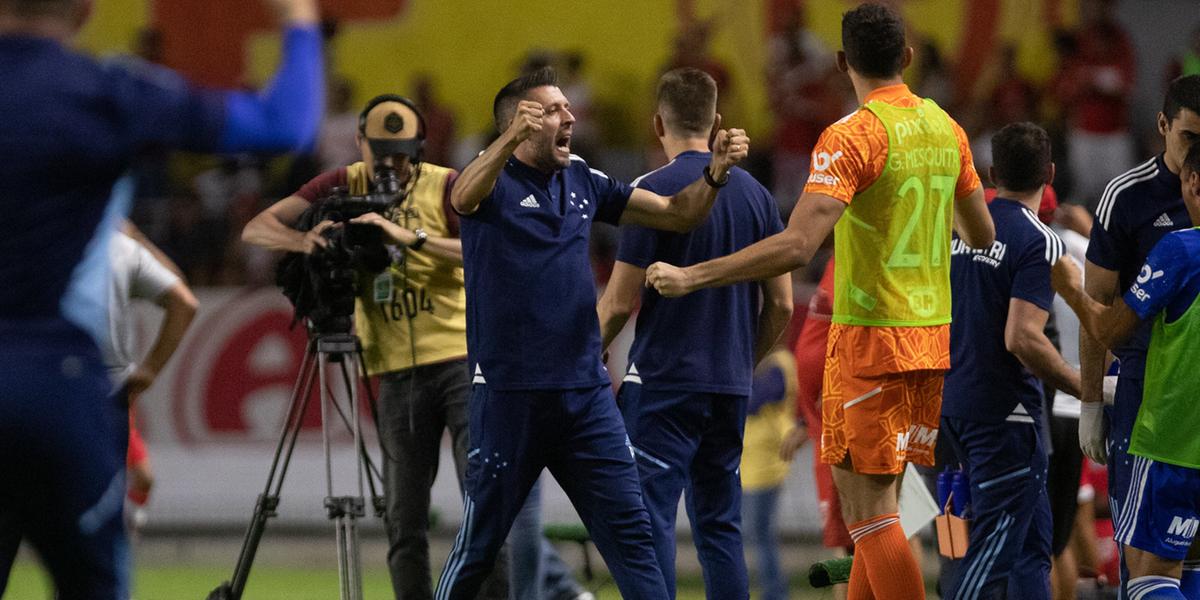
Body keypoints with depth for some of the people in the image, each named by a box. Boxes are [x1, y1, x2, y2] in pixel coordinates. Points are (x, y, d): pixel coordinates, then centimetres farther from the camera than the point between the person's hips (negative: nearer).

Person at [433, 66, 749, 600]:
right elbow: (463, 198, -31)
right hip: (508, 391, -5)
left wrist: (715, 174, -6)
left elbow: (677, 214, 16)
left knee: (629, 530, 0)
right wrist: (510, 140, -50)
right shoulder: (494, 179, -6)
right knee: (480, 543, 4)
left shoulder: (583, 182, 12)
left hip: (585, 393, 5)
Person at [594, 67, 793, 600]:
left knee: (650, 517, -5)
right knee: (720, 524, 11)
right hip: (730, 386, 6)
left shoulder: (652, 190, -10)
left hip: (663, 383, -6)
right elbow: (781, 305, 9)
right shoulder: (754, 193, 7)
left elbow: (620, 302, -9)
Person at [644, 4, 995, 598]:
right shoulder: (944, 128, 7)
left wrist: (691, 277, -21)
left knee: (868, 509, -4)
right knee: (879, 500, 15)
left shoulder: (851, 136, -15)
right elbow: (983, 235, 19)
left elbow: (796, 246, -25)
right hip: (933, 335, 7)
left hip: (870, 342, -7)